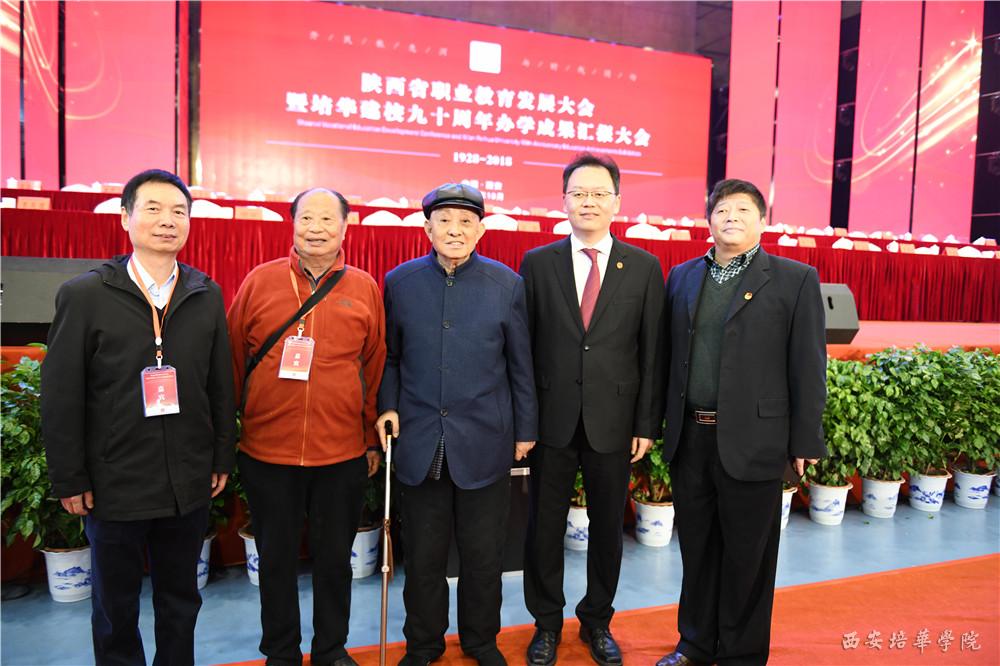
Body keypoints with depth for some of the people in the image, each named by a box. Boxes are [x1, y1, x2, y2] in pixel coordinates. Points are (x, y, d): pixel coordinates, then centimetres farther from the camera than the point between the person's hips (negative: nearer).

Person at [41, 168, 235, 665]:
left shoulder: (207, 296, 1)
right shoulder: (84, 295, -6)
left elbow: (221, 385, 4)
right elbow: (60, 396, -5)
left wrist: (222, 458, 4)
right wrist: (69, 480, -5)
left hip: (189, 483, 2)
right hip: (114, 483, -2)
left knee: (180, 600, 18)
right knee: (115, 605, 17)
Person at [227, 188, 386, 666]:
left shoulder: (365, 289, 1)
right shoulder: (259, 282, 0)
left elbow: (375, 367, 4)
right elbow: (233, 361, 4)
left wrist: (372, 439, 5)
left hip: (343, 454, 0)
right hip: (267, 451, 0)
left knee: (334, 557, 15)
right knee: (276, 559, 15)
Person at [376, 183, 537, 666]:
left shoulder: (507, 284, -1)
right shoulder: (399, 281, 2)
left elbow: (521, 365, 3)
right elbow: (389, 357, 10)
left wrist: (525, 429, 4)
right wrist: (388, 407, -2)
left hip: (485, 442, -1)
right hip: (418, 442, 1)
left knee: (483, 554, 12)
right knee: (422, 556, 13)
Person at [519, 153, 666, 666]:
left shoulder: (644, 267, 2)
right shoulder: (537, 263, 1)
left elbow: (652, 352, 1)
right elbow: (523, 347, 1)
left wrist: (647, 424, -2)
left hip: (613, 421, 1)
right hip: (552, 418, 0)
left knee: (607, 527, 14)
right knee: (545, 526, 11)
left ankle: (597, 621, 36)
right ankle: (546, 623, 32)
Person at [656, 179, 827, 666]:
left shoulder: (795, 279, -2)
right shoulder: (682, 276, 10)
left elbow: (808, 366, -4)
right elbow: (669, 354, 10)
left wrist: (806, 442, -6)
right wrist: (661, 424, 7)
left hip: (752, 440, -3)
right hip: (689, 438, 4)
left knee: (747, 556, 10)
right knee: (696, 548, 17)